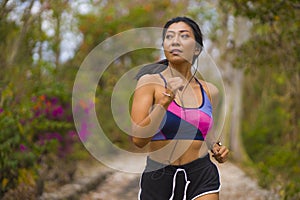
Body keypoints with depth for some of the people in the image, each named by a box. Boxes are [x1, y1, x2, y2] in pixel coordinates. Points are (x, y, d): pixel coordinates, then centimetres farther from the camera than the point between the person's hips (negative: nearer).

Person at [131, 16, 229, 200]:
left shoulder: (209, 91, 7)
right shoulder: (150, 82, -5)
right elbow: (138, 138, -16)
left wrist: (216, 147, 6)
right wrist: (165, 101, -26)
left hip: (202, 178, 2)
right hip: (158, 178, -2)